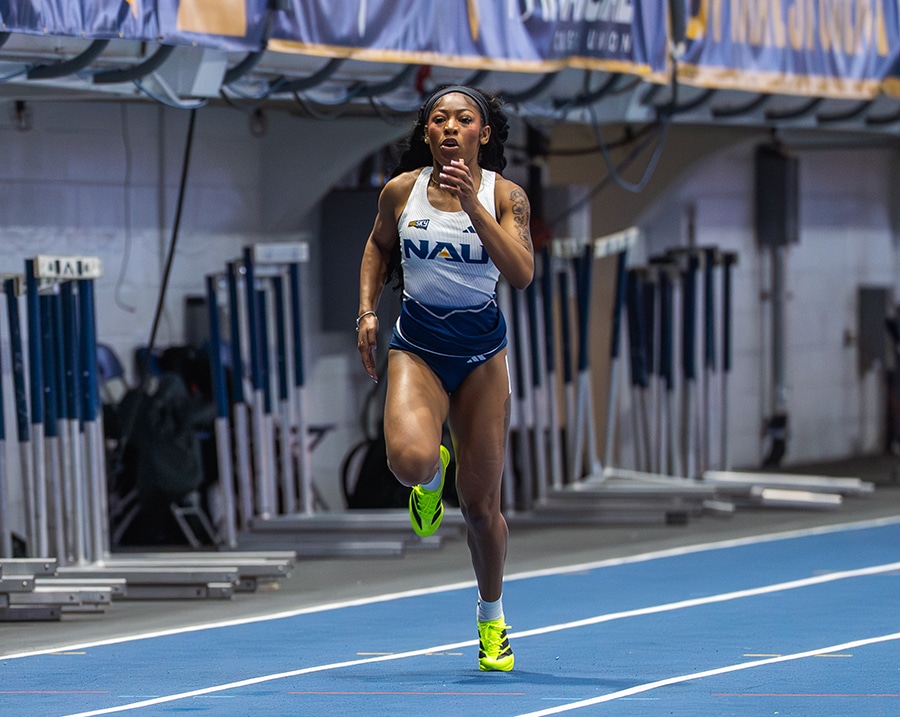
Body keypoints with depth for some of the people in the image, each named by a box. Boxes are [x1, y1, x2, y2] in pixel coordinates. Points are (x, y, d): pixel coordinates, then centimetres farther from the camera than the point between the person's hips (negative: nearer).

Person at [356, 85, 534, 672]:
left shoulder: (504, 195, -7)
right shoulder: (401, 190, -2)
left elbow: (522, 273, -22)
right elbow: (378, 247, 18)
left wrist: (472, 204, -28)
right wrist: (368, 309, 5)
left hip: (481, 348, 0)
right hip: (417, 343, 0)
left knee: (481, 504, 3)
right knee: (410, 458, -30)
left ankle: (492, 616, 28)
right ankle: (431, 479, 11)